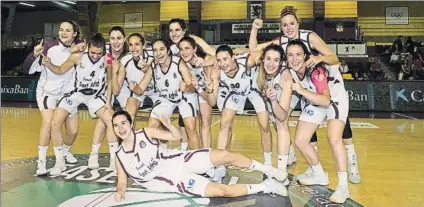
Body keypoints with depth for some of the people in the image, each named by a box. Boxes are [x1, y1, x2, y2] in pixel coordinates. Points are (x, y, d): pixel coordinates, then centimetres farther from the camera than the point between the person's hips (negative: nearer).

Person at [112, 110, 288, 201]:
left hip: (181, 161, 2)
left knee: (225, 155, -16)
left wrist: (168, 124, -18)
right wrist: (120, 192, -15)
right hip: (176, 181, -2)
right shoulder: (120, 157, 1)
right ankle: (265, 186, -2)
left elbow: (177, 136, 3)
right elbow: (122, 182, 9)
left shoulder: (146, 133, 0)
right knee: (221, 190, -20)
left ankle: (266, 170, 7)